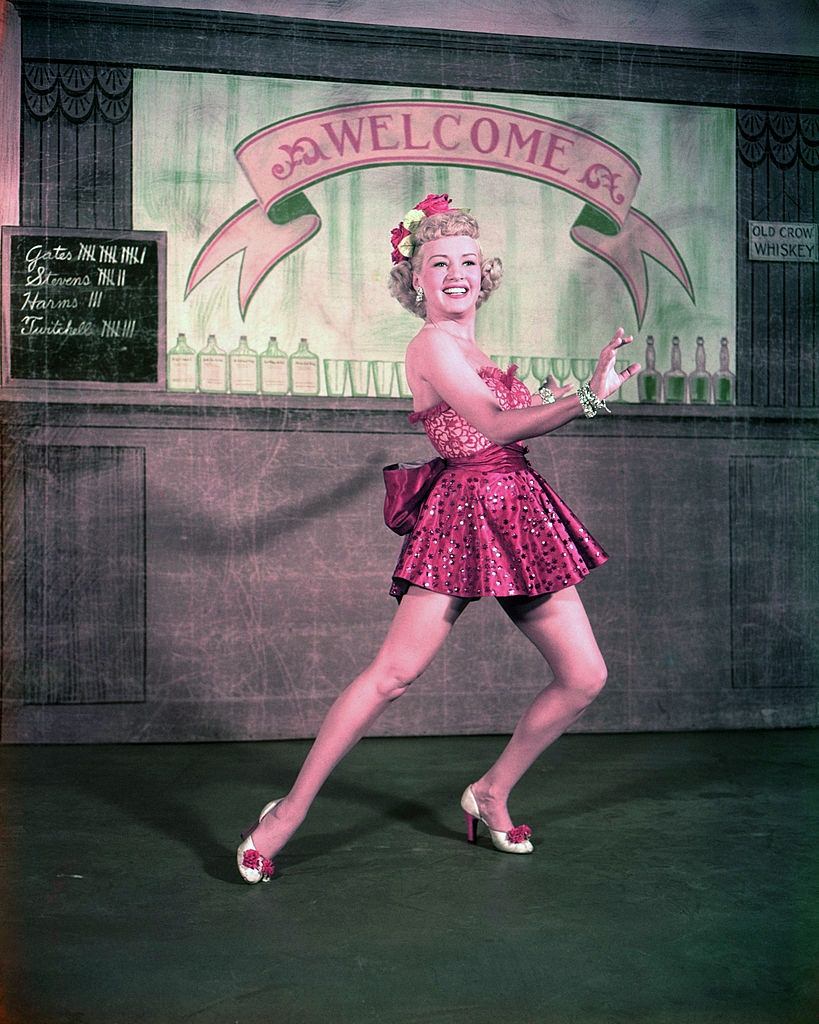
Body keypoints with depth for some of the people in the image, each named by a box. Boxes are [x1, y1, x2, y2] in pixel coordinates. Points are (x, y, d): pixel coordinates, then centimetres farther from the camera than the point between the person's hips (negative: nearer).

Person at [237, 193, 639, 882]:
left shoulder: (471, 351, 20)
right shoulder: (433, 344, -7)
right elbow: (495, 425, -19)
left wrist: (545, 401, 17)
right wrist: (586, 398, -24)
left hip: (521, 515, 9)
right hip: (469, 510, -9)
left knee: (585, 677, 5)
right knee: (394, 673, -14)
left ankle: (492, 794, 23)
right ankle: (290, 811, 0)